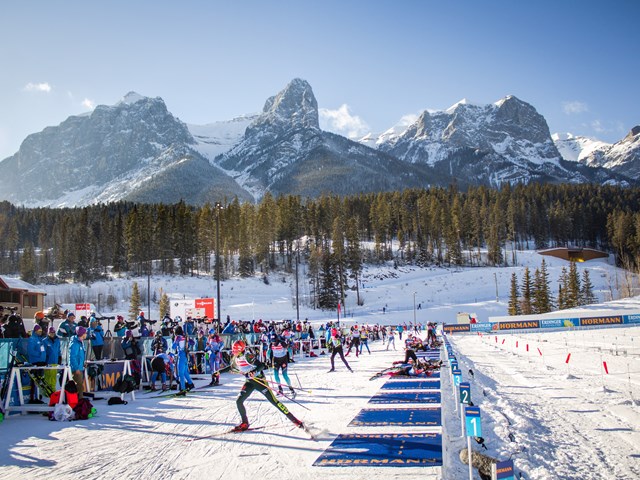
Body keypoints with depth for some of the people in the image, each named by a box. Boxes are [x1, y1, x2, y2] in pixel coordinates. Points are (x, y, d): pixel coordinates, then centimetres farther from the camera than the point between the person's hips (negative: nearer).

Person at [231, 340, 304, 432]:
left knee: (273, 401, -10)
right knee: (239, 401, -4)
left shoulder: (247, 356, -22)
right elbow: (231, 368, 22)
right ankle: (244, 423, 15)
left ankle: (294, 420, -7)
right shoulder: (235, 359, 1)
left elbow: (261, 365, -29)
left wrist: (254, 372, -44)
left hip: (259, 380, -7)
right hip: (249, 382, 7)